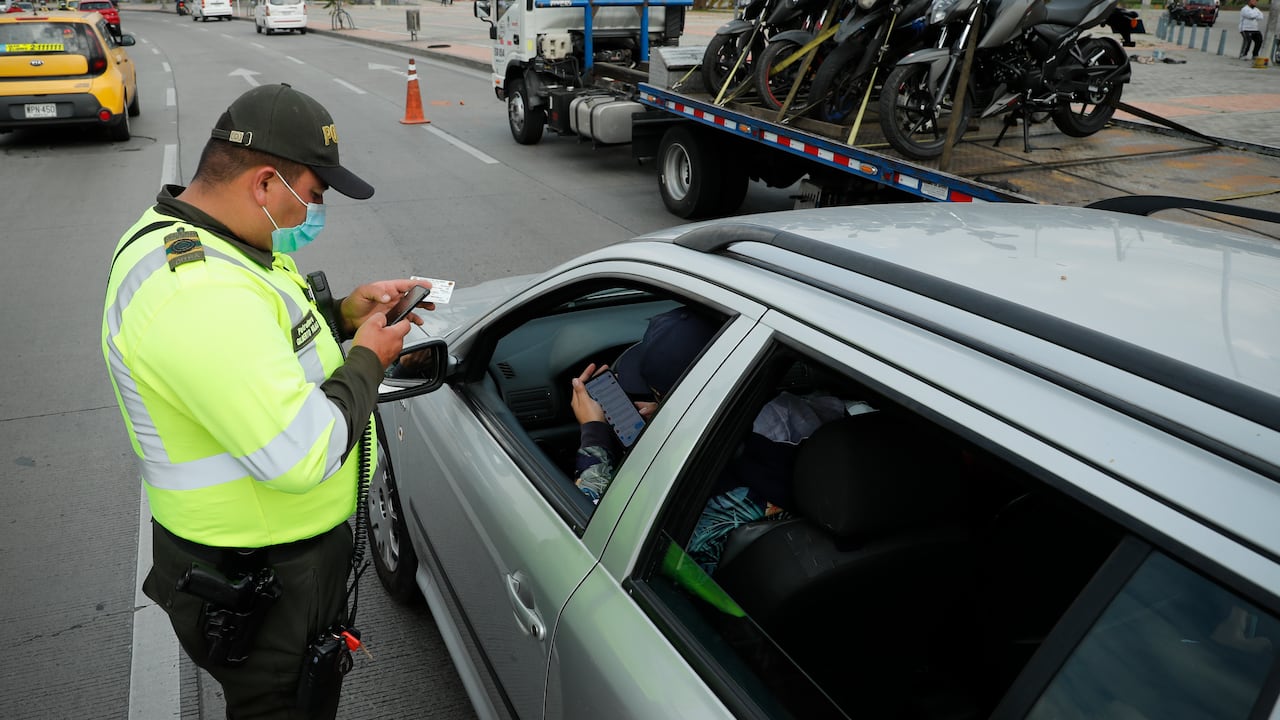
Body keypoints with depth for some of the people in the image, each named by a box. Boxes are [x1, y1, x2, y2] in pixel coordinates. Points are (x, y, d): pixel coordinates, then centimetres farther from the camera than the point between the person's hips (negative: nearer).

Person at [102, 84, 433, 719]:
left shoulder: (195, 237, 2)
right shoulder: (195, 291, -33)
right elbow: (303, 455, -36)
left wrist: (343, 314, 1)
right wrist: (367, 359, -20)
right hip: (260, 582, -10)